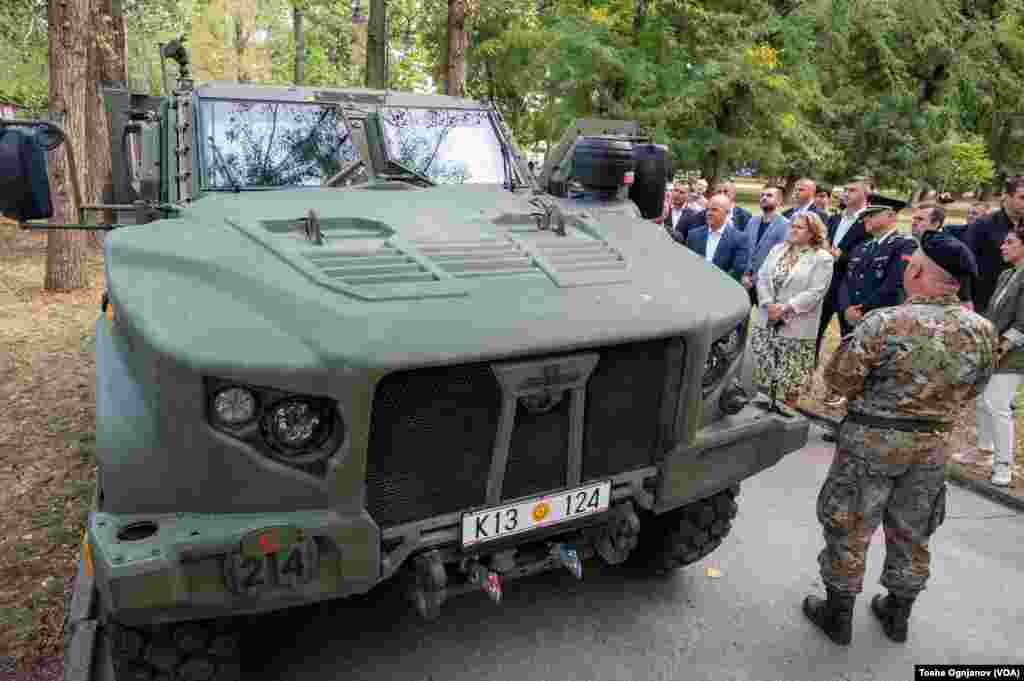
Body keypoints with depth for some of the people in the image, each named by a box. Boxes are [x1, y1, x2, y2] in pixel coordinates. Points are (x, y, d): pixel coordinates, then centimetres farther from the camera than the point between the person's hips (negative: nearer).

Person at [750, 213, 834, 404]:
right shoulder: (778, 249, 11)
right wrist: (769, 305, -12)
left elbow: (815, 292, -14)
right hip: (766, 321, 5)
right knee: (763, 371, 11)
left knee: (789, 377, 3)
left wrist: (786, 307, -20)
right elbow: (762, 277, 3)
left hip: (796, 327, -5)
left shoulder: (822, 258, -6)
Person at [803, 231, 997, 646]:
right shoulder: (981, 331, -7)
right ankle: (897, 615, 38)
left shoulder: (886, 323, -23)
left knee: (849, 530, 11)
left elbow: (838, 378, -18)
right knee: (911, 534, 21)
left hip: (872, 441, -5)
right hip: (934, 446, 5)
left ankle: (837, 615, 25)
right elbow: (971, 390, 6)